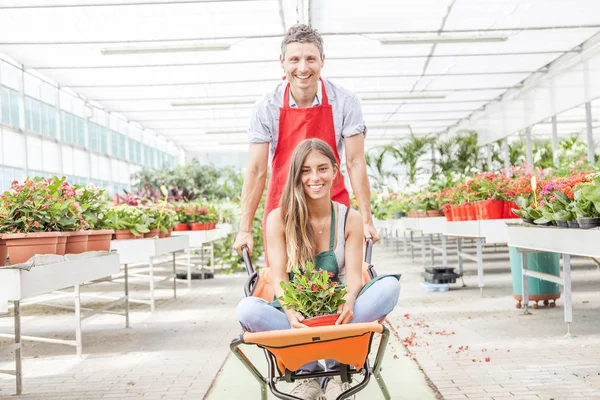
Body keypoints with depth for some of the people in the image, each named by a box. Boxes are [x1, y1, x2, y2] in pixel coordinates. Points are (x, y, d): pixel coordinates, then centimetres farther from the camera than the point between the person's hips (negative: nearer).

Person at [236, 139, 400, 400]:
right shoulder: (279, 218, -4)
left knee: (390, 286, -26)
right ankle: (308, 369, -20)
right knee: (247, 309, -32)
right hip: (296, 315, -1)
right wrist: (290, 310, -33)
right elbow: (279, 277, -10)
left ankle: (335, 364, -22)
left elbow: (353, 274, -8)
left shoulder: (350, 219, 0)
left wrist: (349, 302, -32)